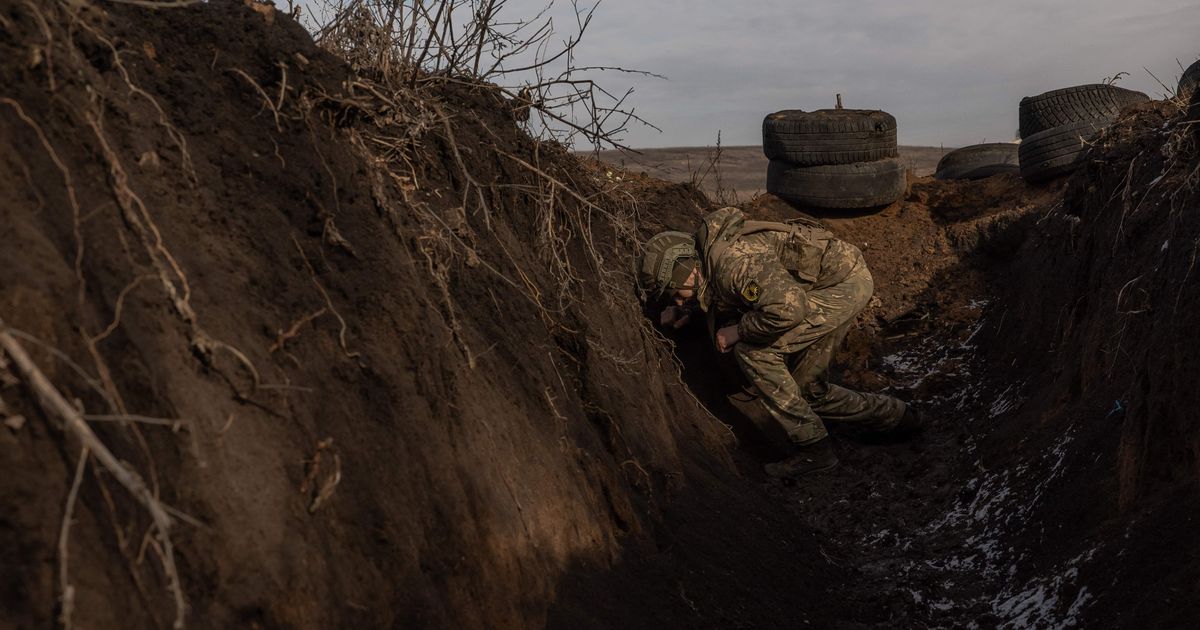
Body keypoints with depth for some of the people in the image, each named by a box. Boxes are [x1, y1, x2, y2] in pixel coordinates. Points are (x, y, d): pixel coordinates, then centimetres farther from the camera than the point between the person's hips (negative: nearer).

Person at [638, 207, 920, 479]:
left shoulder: (730, 260, -27)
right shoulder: (711, 258, 4)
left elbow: (787, 307, -37)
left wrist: (739, 330, -20)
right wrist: (682, 311, 6)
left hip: (844, 283, -10)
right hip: (841, 281, 10)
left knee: (753, 352, -16)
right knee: (807, 390, 13)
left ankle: (813, 447, -8)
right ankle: (895, 416, 31)